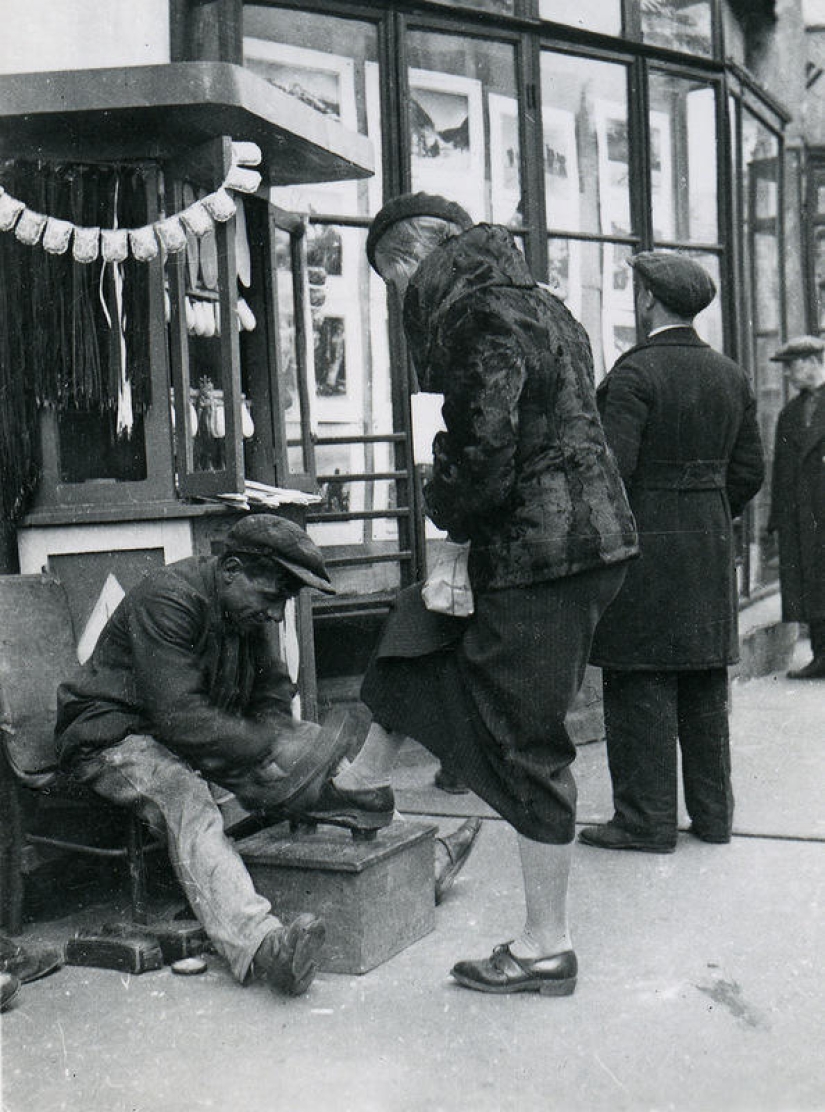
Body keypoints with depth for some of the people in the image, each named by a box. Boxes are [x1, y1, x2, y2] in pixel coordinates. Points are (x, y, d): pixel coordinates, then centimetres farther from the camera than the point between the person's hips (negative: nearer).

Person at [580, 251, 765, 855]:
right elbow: (750, 470, 11)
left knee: (640, 687, 0)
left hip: (643, 541, -7)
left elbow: (612, 466, -19)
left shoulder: (635, 372, -12)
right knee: (706, 688, 13)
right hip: (713, 548, 7)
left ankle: (647, 820, 6)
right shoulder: (731, 376, 9)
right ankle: (713, 811, 22)